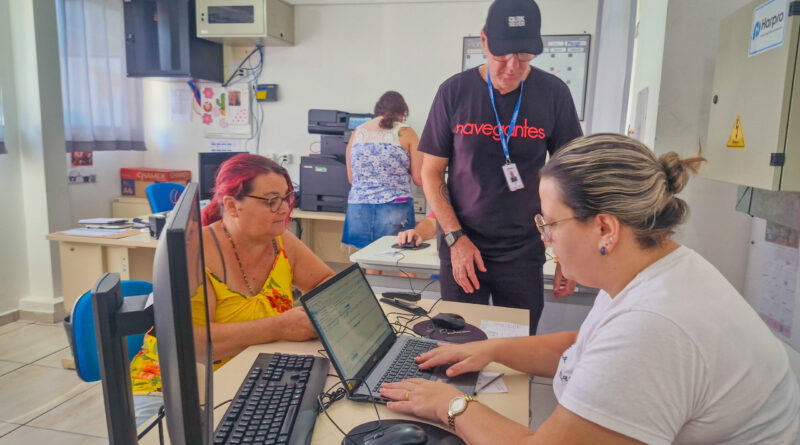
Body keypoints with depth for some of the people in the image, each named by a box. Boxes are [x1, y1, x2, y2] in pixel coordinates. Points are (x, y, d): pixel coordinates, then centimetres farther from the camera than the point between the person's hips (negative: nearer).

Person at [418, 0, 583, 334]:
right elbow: (431, 174, 1)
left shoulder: (553, 94, -3)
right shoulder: (455, 91, -4)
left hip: (523, 253, 0)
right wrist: (456, 238, -9)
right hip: (460, 247, 0)